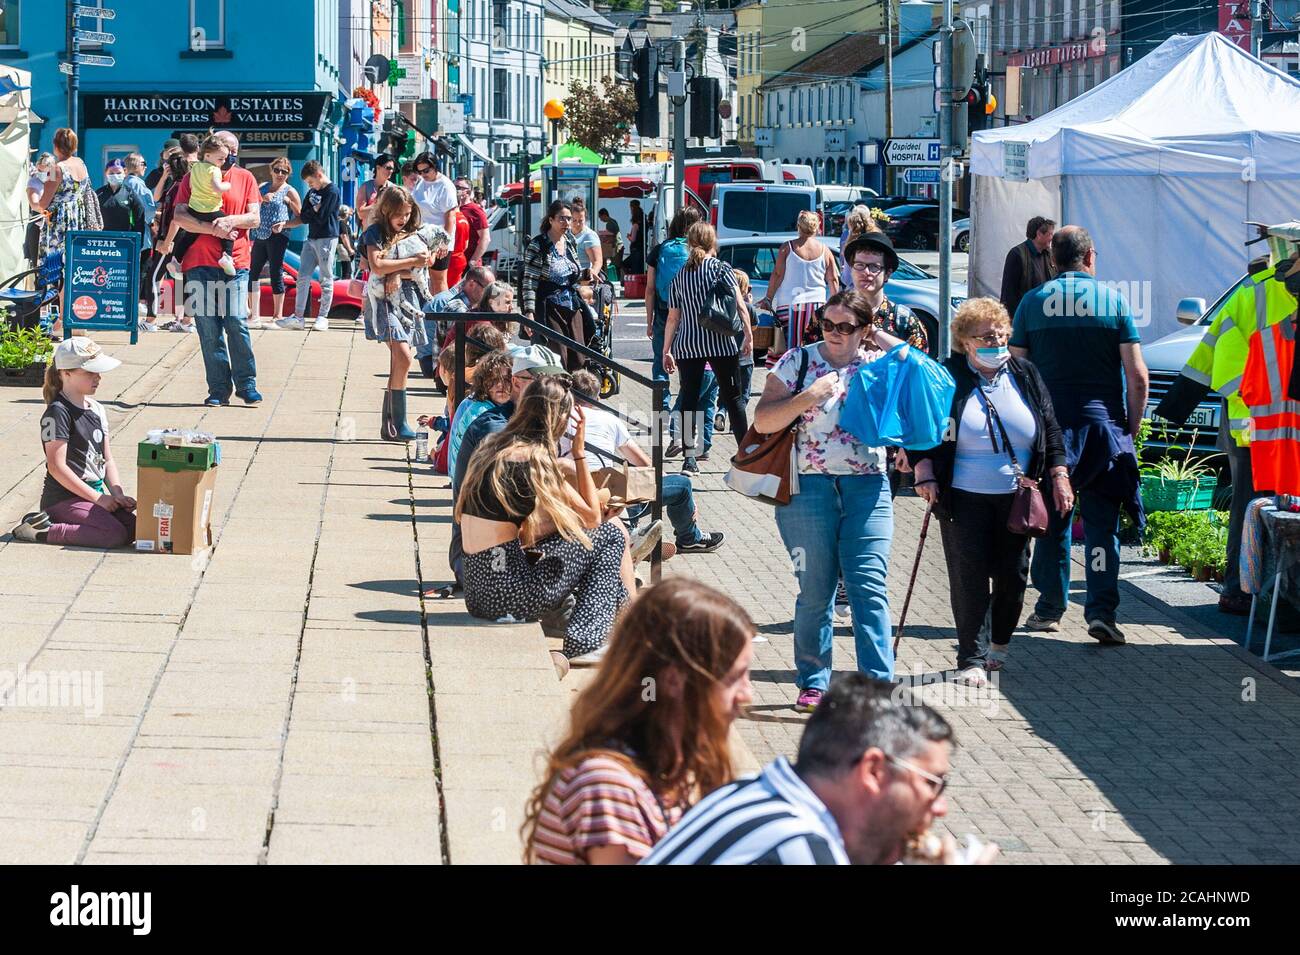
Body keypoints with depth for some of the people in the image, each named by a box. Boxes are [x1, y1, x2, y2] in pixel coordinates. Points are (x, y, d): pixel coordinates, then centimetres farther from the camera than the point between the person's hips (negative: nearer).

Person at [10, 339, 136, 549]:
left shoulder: (97, 410, 14)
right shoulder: (57, 413, -12)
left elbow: (107, 460, 16)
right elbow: (57, 467, -17)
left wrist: (118, 495, -1)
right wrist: (98, 498, -15)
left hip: (94, 494, 9)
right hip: (63, 498, -9)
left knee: (133, 525, -13)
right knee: (116, 534, -25)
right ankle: (43, 532, -11)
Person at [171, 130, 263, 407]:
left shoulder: (245, 178, 11)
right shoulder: (194, 177, 6)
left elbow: (254, 217, 6)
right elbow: (180, 217, -3)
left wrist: (232, 220, -13)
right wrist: (213, 229, -13)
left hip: (235, 262, 0)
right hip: (200, 263, 0)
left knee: (237, 322, -7)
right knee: (208, 328, -1)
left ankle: (247, 384, 0)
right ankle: (218, 389, 3)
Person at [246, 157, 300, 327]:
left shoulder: (290, 192, 1)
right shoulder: (263, 188, 17)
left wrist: (284, 224, -16)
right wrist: (261, 199, -10)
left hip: (277, 236, -6)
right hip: (260, 235, 6)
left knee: (276, 274, -5)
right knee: (253, 273, 6)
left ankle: (277, 316, 0)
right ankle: (254, 316, 13)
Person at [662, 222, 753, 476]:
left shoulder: (680, 276, 10)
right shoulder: (721, 268, 1)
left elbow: (673, 318, 10)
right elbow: (739, 305, -6)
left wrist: (666, 351, 13)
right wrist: (748, 333, 0)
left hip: (687, 345, 2)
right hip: (721, 342, -2)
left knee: (689, 398, 3)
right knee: (732, 396, 7)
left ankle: (689, 457, -4)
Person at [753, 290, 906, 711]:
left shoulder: (876, 365, 9)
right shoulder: (798, 361, 4)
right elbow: (763, 421, -1)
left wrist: (879, 337, -1)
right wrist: (808, 397, -15)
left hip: (867, 486, 1)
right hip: (809, 486, -1)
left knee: (869, 586, -7)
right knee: (815, 590, 5)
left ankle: (878, 684, -8)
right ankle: (813, 683, 16)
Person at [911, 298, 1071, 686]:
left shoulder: (1025, 375, 6)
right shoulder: (947, 378, -3)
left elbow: (1051, 429, 11)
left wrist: (1058, 476, 6)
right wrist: (924, 471, -9)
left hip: (1016, 497, 3)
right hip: (964, 498, -3)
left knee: (1013, 575, 8)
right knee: (968, 579, -4)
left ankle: (1000, 644, 29)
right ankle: (970, 658, 5)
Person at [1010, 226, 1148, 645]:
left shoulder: (1033, 302, 2)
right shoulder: (1113, 300, 0)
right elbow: (1137, 374, -3)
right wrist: (1133, 426, 7)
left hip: (1049, 423, 1)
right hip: (1103, 423, -1)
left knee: (1051, 520, 13)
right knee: (1102, 523, 1)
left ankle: (1050, 607, 17)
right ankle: (1101, 611, -9)